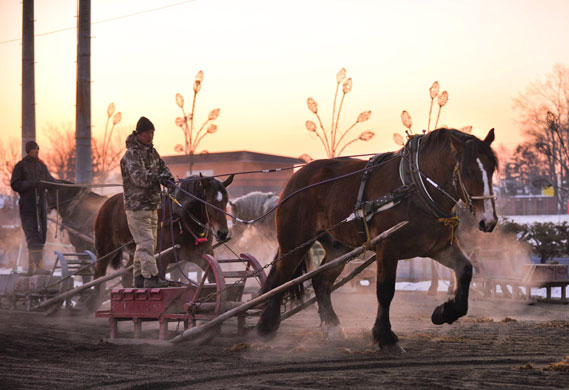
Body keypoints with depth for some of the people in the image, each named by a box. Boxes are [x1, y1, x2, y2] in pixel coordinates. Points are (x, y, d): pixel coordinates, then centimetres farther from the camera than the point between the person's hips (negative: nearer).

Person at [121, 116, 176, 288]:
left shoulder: (151, 151, 12)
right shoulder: (131, 154, -14)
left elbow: (162, 167, 14)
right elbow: (138, 177, -26)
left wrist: (168, 177, -8)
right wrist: (157, 178, -34)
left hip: (152, 206, 9)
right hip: (136, 207, -9)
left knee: (147, 243, 13)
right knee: (146, 242, -13)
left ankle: (139, 277, 21)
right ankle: (151, 277, -16)